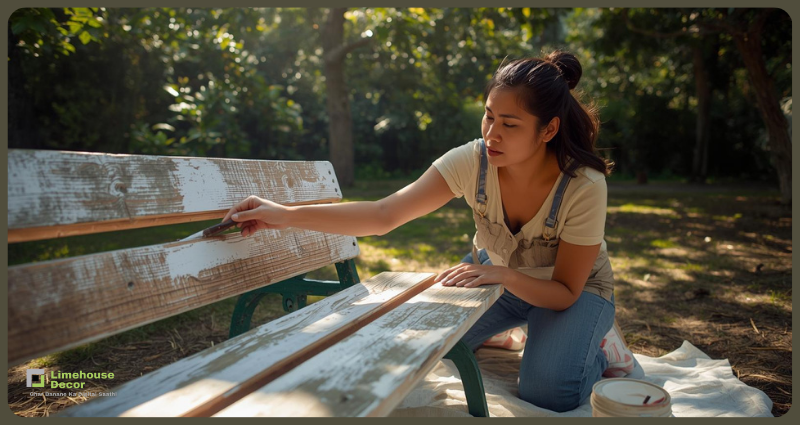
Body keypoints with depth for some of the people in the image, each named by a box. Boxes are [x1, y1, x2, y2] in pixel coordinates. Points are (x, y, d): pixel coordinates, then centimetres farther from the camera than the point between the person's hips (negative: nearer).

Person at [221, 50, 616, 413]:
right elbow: (384, 214, -34)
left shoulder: (583, 187, -32)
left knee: (548, 392, -25)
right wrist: (288, 215, -43)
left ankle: (594, 348, 9)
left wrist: (502, 274, -43)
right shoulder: (472, 161, -26)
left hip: (573, 289, -3)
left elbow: (566, 292, -24)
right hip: (495, 272, 3)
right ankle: (505, 332, 20)